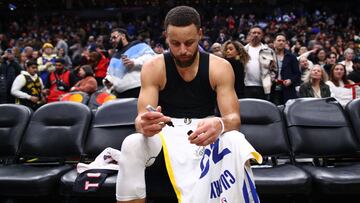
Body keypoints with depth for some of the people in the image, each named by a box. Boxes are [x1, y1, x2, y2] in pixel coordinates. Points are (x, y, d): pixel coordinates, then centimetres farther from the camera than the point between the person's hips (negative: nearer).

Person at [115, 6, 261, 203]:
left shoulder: (220, 67, -10)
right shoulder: (153, 67, -10)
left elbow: (234, 118, -15)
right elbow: (141, 117, -16)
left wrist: (219, 125, -41)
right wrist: (145, 124, -43)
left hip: (205, 130, 0)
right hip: (166, 131, 0)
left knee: (235, 141, -32)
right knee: (131, 145, -30)